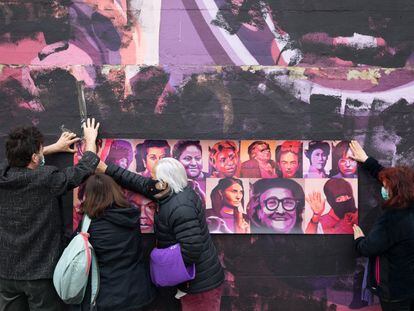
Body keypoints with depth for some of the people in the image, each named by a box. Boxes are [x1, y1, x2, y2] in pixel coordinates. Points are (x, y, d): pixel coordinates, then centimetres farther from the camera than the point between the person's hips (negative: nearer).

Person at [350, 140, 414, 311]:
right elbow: (391, 178, 7)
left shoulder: (393, 219, -29)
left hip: (396, 288, -7)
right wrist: (366, 160, 14)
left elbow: (367, 249, -22)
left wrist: (359, 239, 1)